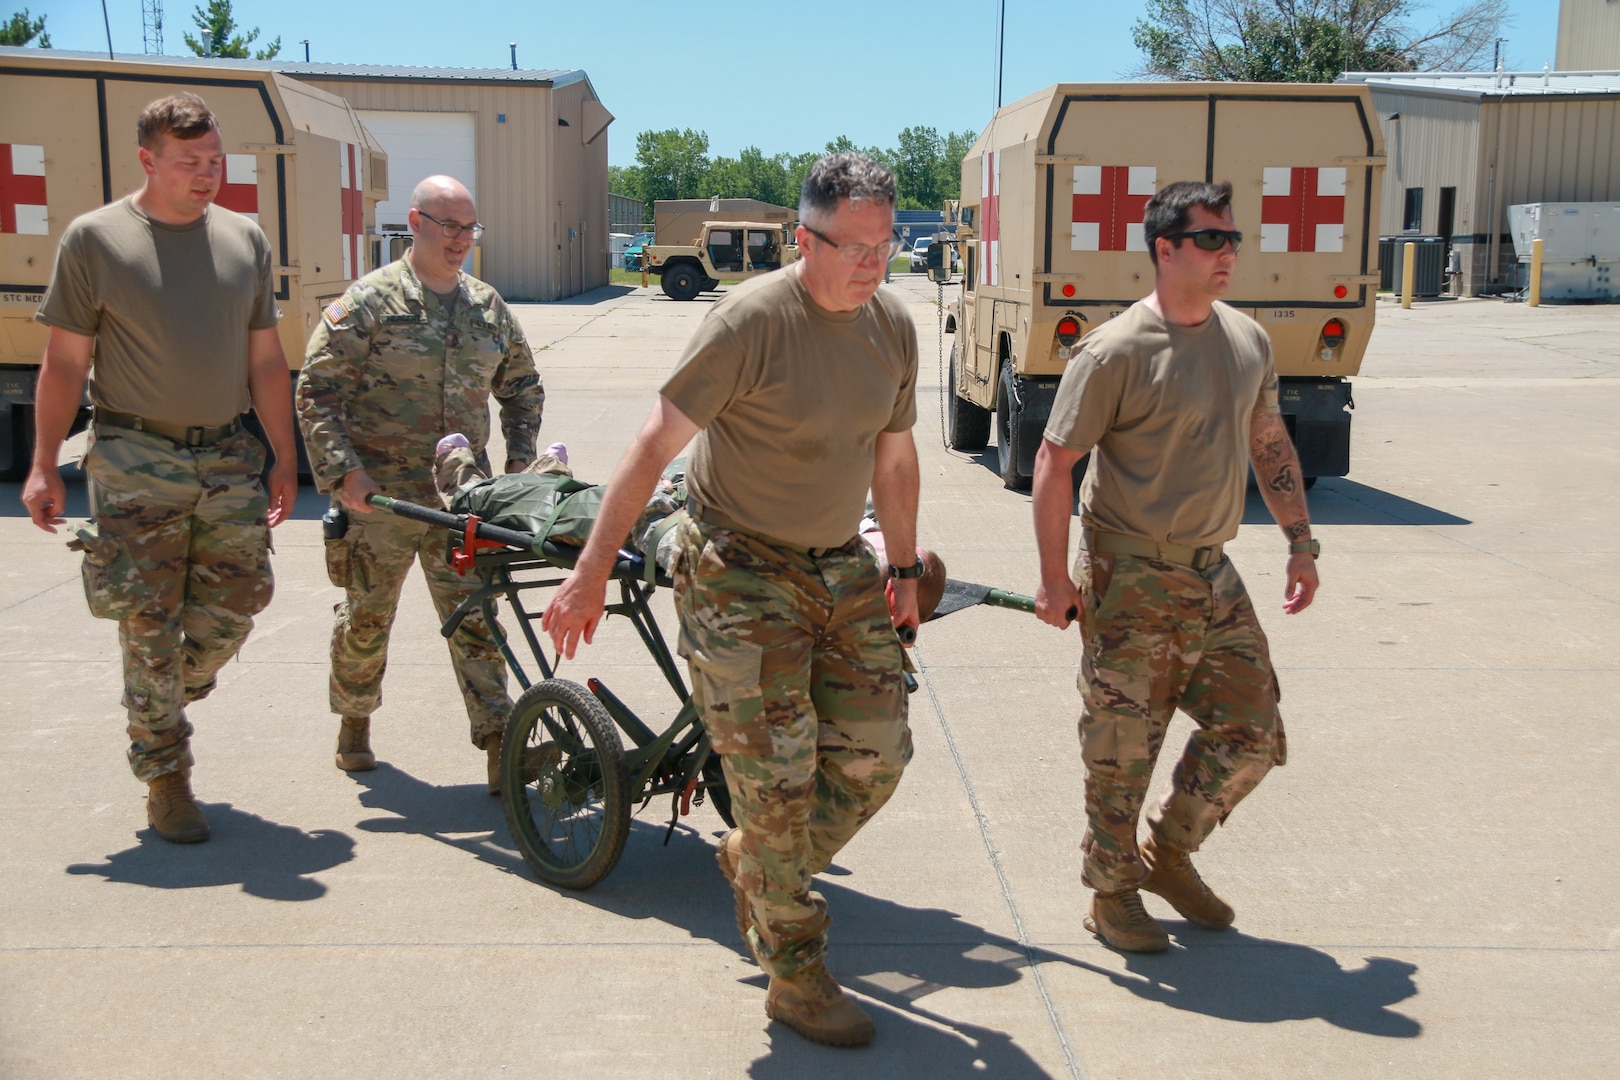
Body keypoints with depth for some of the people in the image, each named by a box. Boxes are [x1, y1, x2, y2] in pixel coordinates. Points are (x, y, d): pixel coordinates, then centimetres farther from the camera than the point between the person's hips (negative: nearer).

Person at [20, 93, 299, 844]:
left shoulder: (244, 239, 8)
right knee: (149, 627, 0)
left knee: (233, 609, 3)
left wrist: (284, 460, 8)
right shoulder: (95, 238, -2)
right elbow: (64, 361, -1)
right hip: (136, 465, -3)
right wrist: (43, 466, -4)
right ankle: (165, 781, 12)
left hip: (228, 458, 4)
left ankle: (167, 699, 33)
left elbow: (265, 359, 11)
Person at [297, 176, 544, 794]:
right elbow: (316, 391, -6)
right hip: (378, 496, -3)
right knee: (367, 618, 11)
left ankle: (500, 744, 2)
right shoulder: (370, 302, -5)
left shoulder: (488, 307, 11)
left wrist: (518, 460, 10)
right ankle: (354, 721, 34)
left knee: (474, 617, 0)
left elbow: (522, 386, 22)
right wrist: (342, 470, -15)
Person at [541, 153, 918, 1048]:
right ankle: (794, 978, 14)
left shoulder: (893, 327, 3)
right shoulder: (751, 319, -19)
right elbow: (656, 444, -19)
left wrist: (903, 569, 19)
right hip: (740, 578, -6)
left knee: (876, 757, 6)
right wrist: (592, 570, -21)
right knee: (778, 780, -4)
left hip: (841, 571, 7)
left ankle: (754, 865, 33)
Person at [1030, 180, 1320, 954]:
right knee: (1121, 751, 2)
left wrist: (1300, 542, 14)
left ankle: (1168, 854, 30)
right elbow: (1054, 461, -14)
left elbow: (1271, 446, 18)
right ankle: (1113, 893, 21)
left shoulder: (1247, 341, 7)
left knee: (1252, 735, 9)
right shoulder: (1117, 352, -15)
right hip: (1129, 582, -7)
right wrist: (1054, 577, -16)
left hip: (1211, 575, 7)